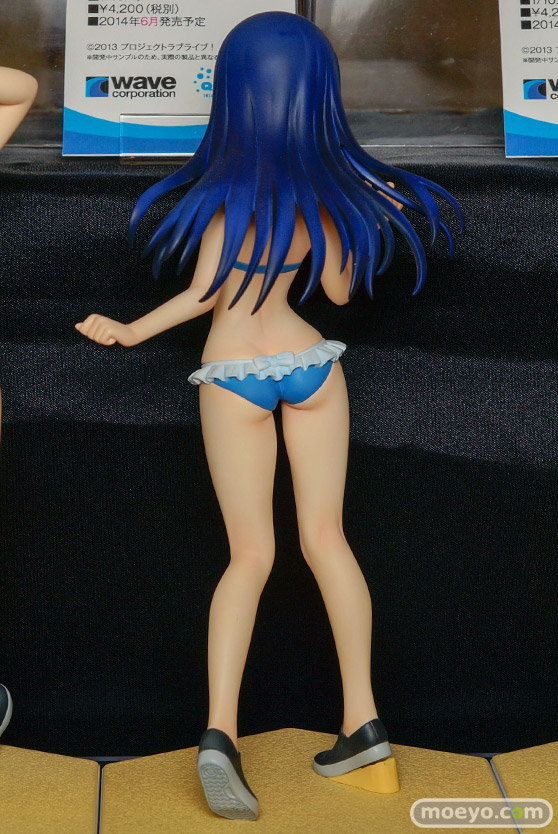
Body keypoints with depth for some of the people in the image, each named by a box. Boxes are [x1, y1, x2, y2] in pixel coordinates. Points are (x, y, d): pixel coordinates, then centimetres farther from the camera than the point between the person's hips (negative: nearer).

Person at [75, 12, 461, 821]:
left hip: (234, 375, -3)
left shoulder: (229, 186, -14)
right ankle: (362, 717, 11)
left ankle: (220, 733, -8)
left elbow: (205, 293, -13)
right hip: (310, 363, 3)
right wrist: (368, 213, 18)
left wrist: (131, 332, 0)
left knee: (251, 555, 3)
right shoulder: (331, 185, -4)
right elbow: (340, 290, 5)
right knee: (326, 539, 10)